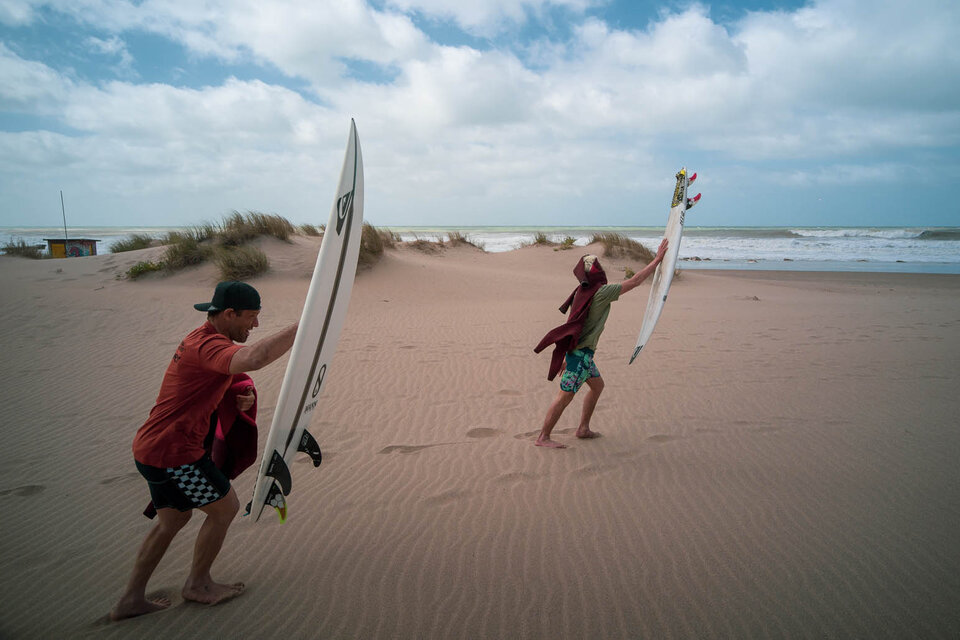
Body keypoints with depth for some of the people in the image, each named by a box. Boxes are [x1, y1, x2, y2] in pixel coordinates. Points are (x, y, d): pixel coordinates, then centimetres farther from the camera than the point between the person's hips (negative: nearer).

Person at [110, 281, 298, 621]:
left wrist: (241, 398, -2)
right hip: (174, 454, -10)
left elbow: (210, 388, 21)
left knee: (172, 519, 24)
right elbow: (255, 358, -45)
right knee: (225, 507, 9)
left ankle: (130, 600, 33)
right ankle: (197, 584, 28)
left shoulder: (203, 338, 11)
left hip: (153, 448, 10)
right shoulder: (208, 345, -23)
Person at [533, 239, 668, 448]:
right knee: (566, 395, -3)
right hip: (581, 352, -10)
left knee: (597, 385, 21)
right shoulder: (601, 292, -17)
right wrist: (658, 259, -6)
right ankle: (543, 437, 5)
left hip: (575, 348, 10)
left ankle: (583, 429, 28)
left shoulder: (582, 291, 9)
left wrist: (567, 354, 20)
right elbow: (635, 281, -14)